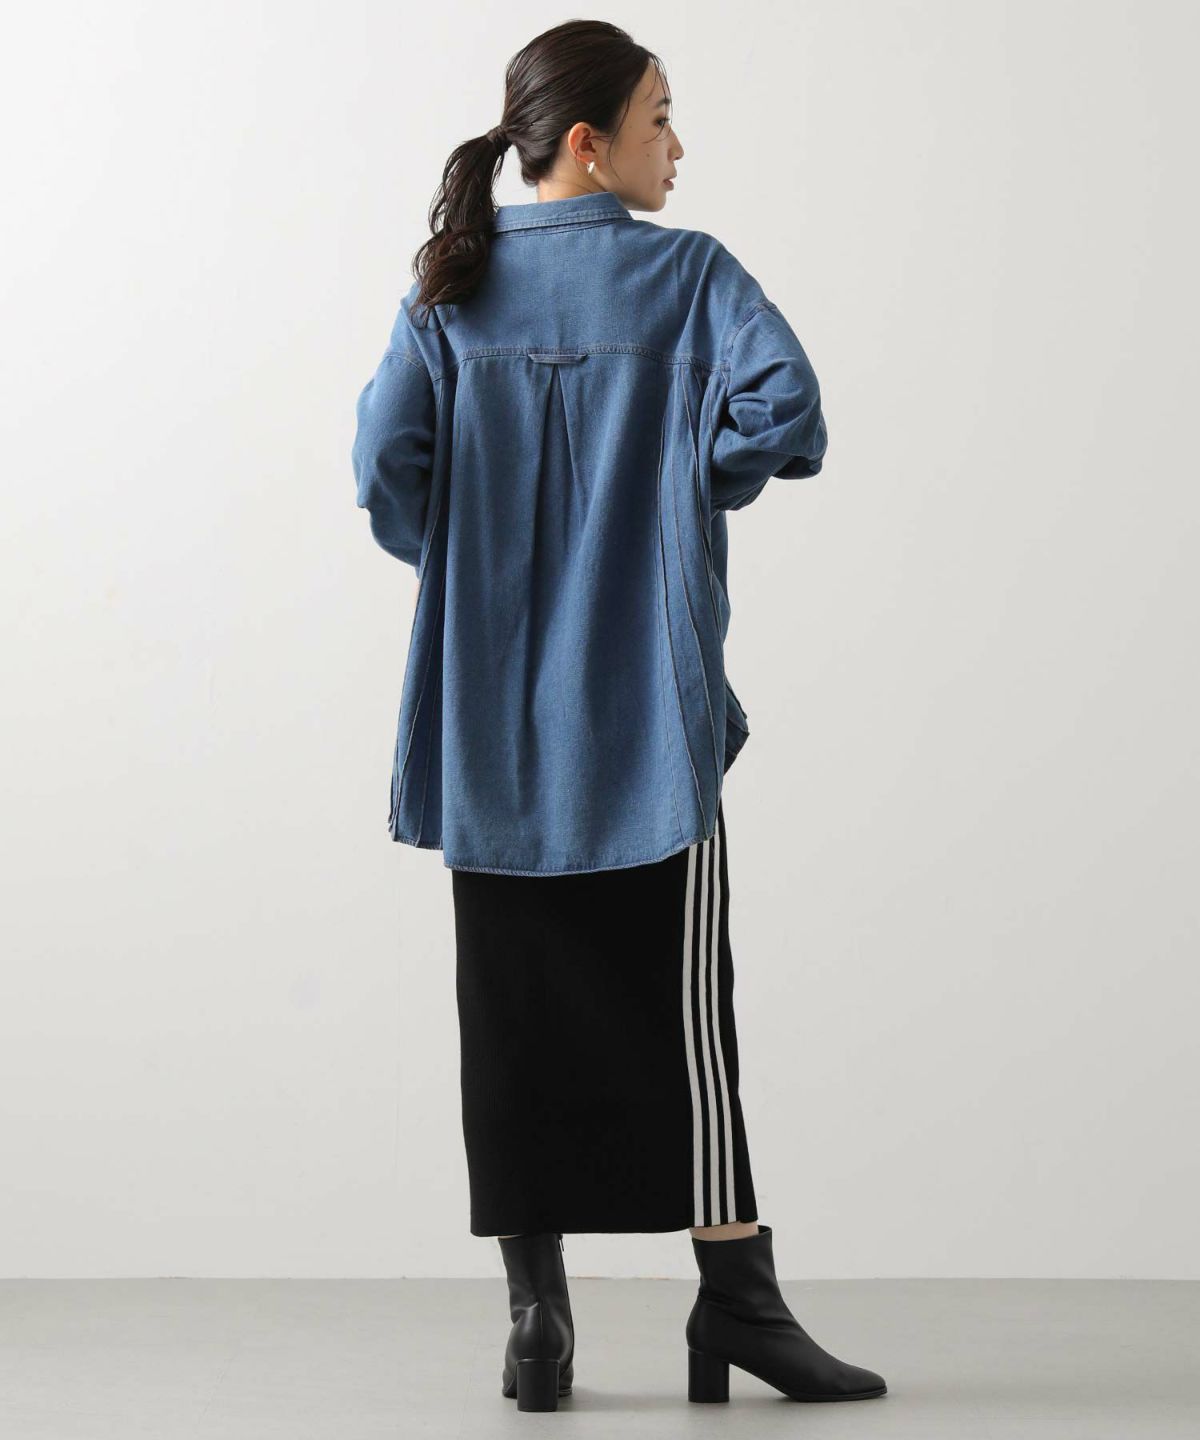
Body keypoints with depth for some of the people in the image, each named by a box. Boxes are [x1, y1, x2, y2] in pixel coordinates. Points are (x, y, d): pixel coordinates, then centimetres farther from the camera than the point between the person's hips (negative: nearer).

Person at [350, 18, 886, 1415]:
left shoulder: (449, 287, 5)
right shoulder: (687, 276, -3)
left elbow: (387, 462, -5)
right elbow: (784, 405, -18)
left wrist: (467, 562, 11)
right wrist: (703, 487, 0)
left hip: (490, 725, 3)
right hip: (648, 719, -3)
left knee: (513, 1011, 7)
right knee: (677, 1004, 4)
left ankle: (535, 1316, 11)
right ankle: (735, 1298, 8)